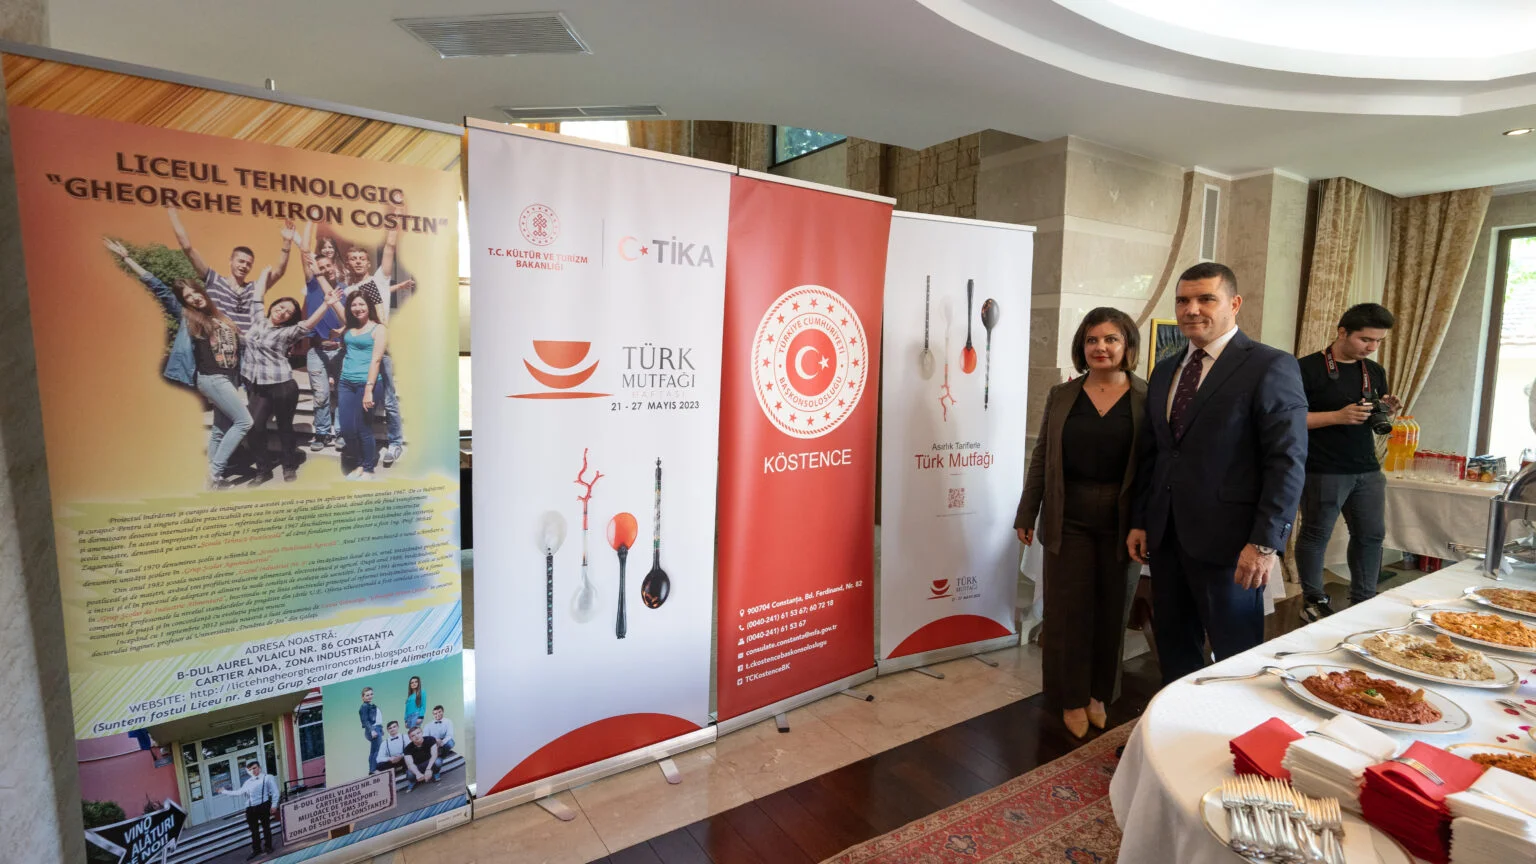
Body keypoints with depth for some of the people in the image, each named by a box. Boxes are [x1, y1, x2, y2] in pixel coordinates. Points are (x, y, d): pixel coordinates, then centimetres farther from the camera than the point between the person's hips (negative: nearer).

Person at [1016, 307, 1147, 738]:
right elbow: (1041, 459, 4)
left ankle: (1099, 694, 32)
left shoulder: (1146, 399, -2)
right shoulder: (1062, 396, 3)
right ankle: (1072, 698, 24)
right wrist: (1027, 514, 3)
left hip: (1122, 523, -1)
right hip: (1068, 521, 1)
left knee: (1112, 611, 12)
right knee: (1068, 611, 7)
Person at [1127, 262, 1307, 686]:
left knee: (1236, 658, 8)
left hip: (1228, 540, -6)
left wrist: (1265, 542, -17)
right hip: (1165, 536, 6)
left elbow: (1288, 461, -13)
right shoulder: (1164, 371, 12)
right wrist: (1139, 521, 12)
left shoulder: (1271, 367, -7)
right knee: (1173, 646, 16)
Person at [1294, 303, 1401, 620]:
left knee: (1371, 534, 12)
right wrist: (1338, 416, -22)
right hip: (1323, 472, -7)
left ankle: (1364, 601, 26)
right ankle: (1313, 600, 18)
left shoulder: (1375, 371, 11)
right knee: (1316, 535, 4)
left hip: (1367, 470, 7)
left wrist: (1388, 410, -2)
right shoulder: (1308, 368, -10)